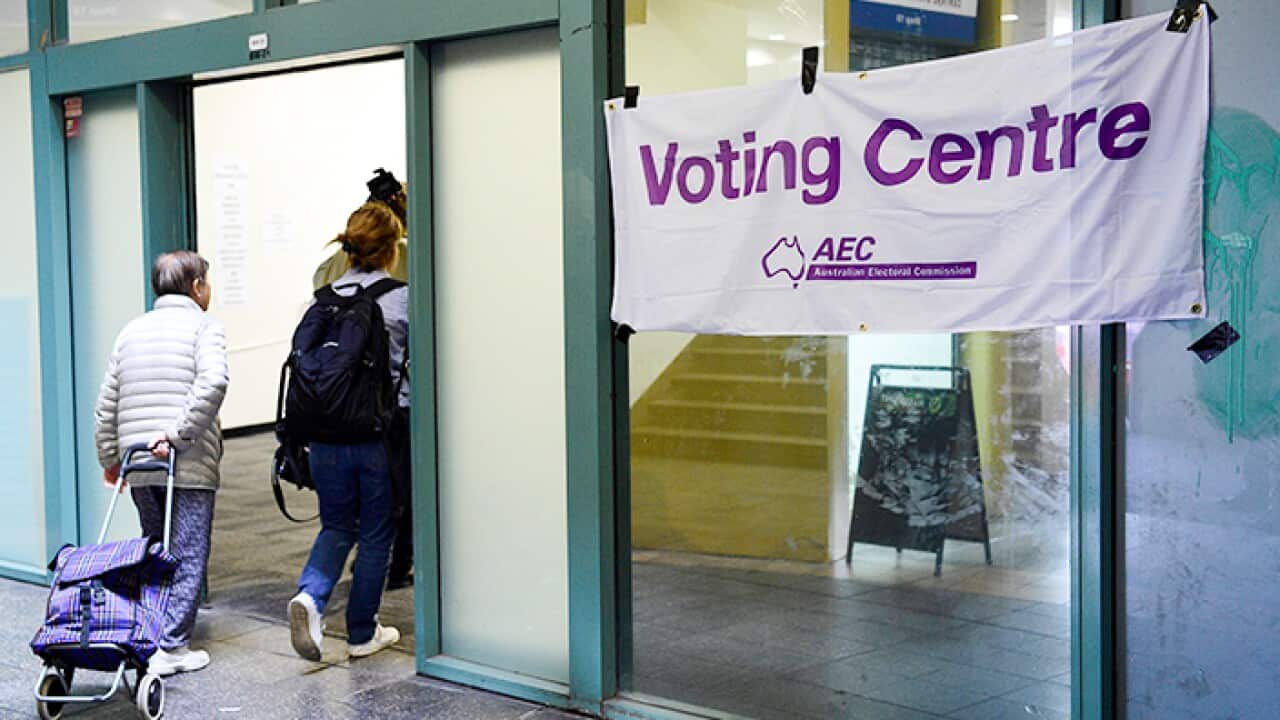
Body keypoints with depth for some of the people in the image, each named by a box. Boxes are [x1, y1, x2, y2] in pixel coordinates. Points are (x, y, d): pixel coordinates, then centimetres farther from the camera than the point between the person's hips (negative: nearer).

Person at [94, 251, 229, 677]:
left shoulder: (131, 331, 15)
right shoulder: (204, 327, -2)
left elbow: (107, 404, 16)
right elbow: (212, 383, -23)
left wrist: (109, 459, 24)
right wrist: (178, 434, -19)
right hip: (190, 467, -6)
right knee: (188, 557, 1)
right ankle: (171, 646, -1)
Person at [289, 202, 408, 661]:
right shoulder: (403, 298, -7)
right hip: (383, 432, -3)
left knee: (337, 525, 18)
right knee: (376, 533, 10)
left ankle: (310, 594, -8)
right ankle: (362, 633, 19)